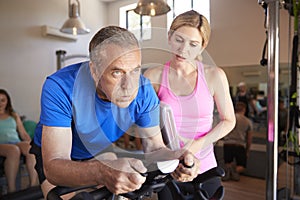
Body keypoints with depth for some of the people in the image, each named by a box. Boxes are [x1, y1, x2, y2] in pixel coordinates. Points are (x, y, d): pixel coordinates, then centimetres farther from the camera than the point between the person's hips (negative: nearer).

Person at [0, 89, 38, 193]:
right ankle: (11, 189, -35)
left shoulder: (14, 115, 26)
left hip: (17, 143, 3)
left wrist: (31, 144, 2)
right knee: (14, 150, -38)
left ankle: (34, 185, -37)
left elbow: (24, 134, 21)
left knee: (31, 148, -33)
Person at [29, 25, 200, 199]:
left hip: (102, 152, 3)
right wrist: (102, 172, -60)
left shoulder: (144, 90, -26)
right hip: (59, 157, -2)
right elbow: (53, 166, -39)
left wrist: (175, 157, -42)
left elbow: (154, 147, -18)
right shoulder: (60, 87, -36)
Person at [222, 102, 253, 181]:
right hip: (240, 146, -1)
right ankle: (236, 170, -17)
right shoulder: (248, 121, 9)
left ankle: (228, 169, -13)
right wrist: (247, 151, 27)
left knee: (228, 162, 23)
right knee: (242, 166, 18)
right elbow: (249, 139, 14)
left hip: (227, 145, 1)